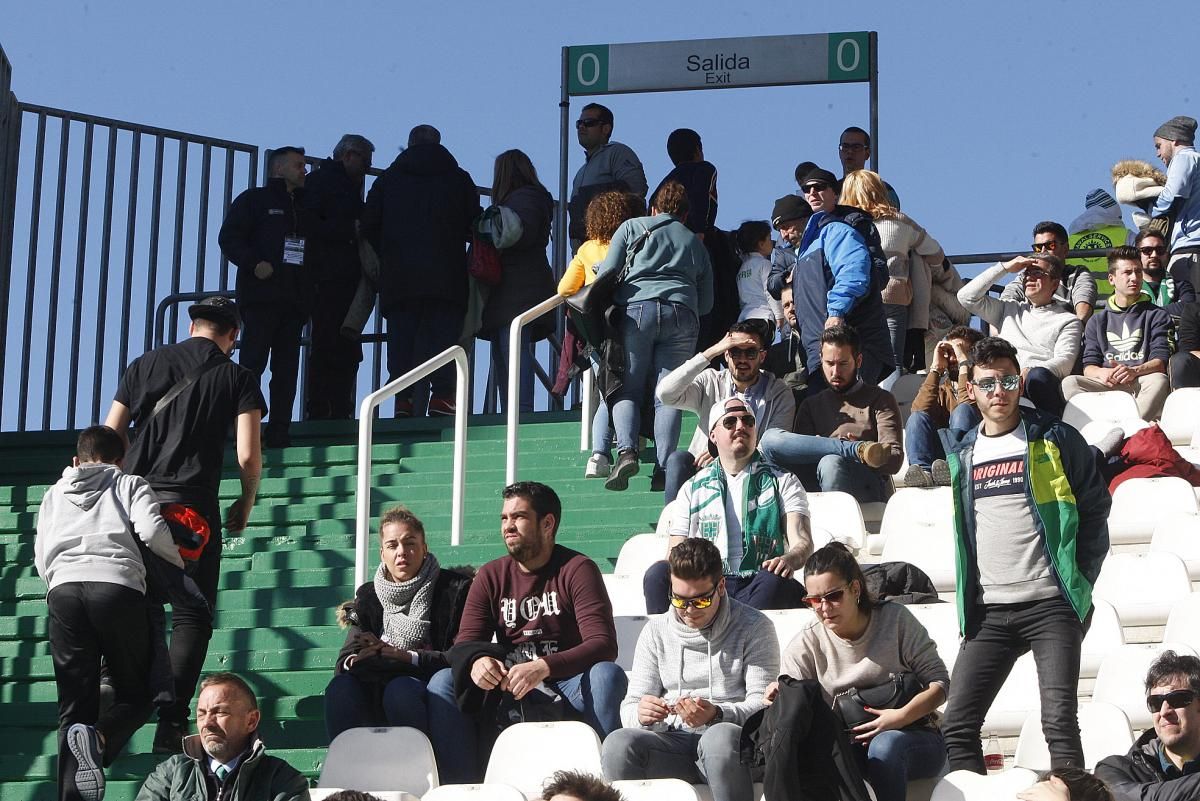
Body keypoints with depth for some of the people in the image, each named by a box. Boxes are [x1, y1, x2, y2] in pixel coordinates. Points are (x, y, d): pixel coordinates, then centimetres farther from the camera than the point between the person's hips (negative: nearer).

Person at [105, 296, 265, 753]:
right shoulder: (236, 378, 6)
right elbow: (248, 456, -3)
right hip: (193, 507, -3)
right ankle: (171, 724, -7)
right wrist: (245, 504, 13)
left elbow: (110, 438, 11)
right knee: (191, 616, 2)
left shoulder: (145, 365, 14)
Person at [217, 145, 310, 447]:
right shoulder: (254, 199, 7)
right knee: (252, 361, -10)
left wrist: (312, 281, 9)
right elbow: (229, 238, -2)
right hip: (261, 295, -6)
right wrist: (253, 264, -16)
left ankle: (279, 431, 1)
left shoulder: (304, 206, 24)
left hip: (295, 298, 6)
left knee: (287, 367, 1)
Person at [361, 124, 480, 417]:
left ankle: (403, 399, -7)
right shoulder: (458, 178, 9)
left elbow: (369, 225, 10)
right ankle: (441, 394, -14)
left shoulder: (389, 178, 12)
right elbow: (475, 225, 8)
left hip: (398, 275, 1)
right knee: (443, 333, -2)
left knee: (401, 337, 1)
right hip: (446, 273, -1)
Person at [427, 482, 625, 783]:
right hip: (506, 689, 4)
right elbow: (465, 642, 2)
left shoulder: (577, 570, -5)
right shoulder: (491, 576, 8)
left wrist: (543, 668, -33)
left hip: (567, 691, -3)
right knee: (442, 682, -19)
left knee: (606, 674, -34)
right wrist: (477, 661, -25)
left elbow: (603, 645, -17)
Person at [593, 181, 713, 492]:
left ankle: (626, 451, -21)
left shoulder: (632, 227, 18)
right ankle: (664, 466, -15)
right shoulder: (695, 242, 26)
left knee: (627, 389, 2)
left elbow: (606, 274, 10)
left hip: (637, 308, -2)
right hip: (682, 313, 2)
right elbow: (706, 303, 23)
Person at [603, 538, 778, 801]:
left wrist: (716, 715, -23)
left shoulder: (753, 627, 5)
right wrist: (641, 715, -14)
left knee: (721, 738, -40)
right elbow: (630, 706, 12)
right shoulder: (656, 631, 15)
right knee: (618, 744, -29)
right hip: (674, 744, 3)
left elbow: (762, 704, -3)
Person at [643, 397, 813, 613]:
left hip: (755, 587, -1)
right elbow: (674, 557, 15)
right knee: (657, 573, -28)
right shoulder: (692, 489, 21)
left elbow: (803, 542, 2)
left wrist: (790, 559, -25)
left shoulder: (782, 482, 17)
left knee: (776, 580, -37)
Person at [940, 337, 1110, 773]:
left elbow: (1096, 510, 2)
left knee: (1059, 723, -13)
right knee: (957, 725, -3)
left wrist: (1080, 584, -3)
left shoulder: (1055, 440, 1)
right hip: (987, 611, 4)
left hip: (1051, 606, -4)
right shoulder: (962, 451, 12)